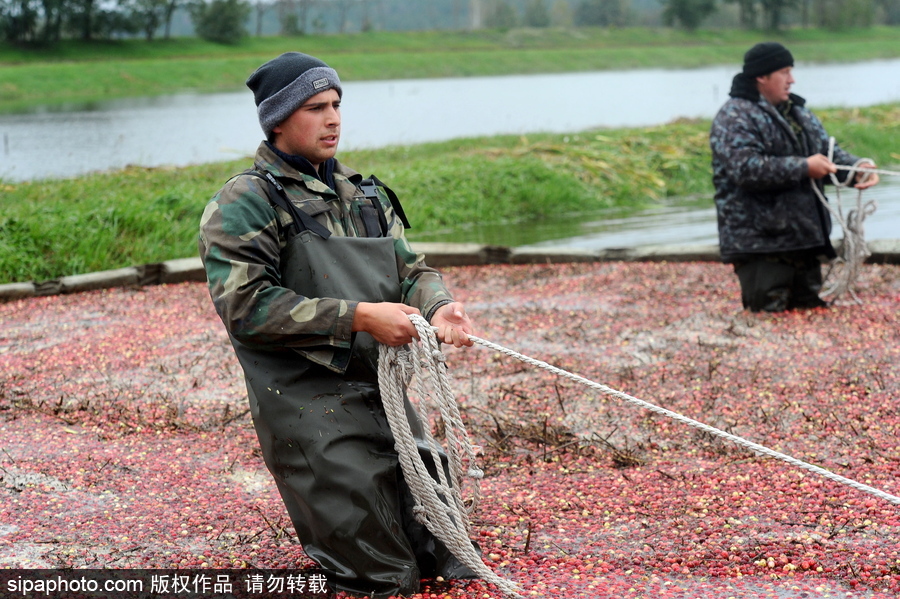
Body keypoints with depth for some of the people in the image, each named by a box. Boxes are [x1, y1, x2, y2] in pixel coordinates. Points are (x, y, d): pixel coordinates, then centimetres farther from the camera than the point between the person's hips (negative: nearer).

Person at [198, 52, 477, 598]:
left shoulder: (364, 195, 16)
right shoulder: (245, 203, -8)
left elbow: (412, 267, 13)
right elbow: (246, 306, -18)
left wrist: (437, 307, -13)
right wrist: (360, 317, -21)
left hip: (384, 391, 7)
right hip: (306, 404, -7)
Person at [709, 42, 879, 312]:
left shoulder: (799, 113, 18)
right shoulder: (735, 117, -10)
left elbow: (829, 150, 15)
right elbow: (745, 168, -24)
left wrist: (856, 167, -7)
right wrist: (803, 167, -22)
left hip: (804, 237, 8)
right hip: (760, 239, -8)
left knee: (811, 307, 11)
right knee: (769, 311, -10)